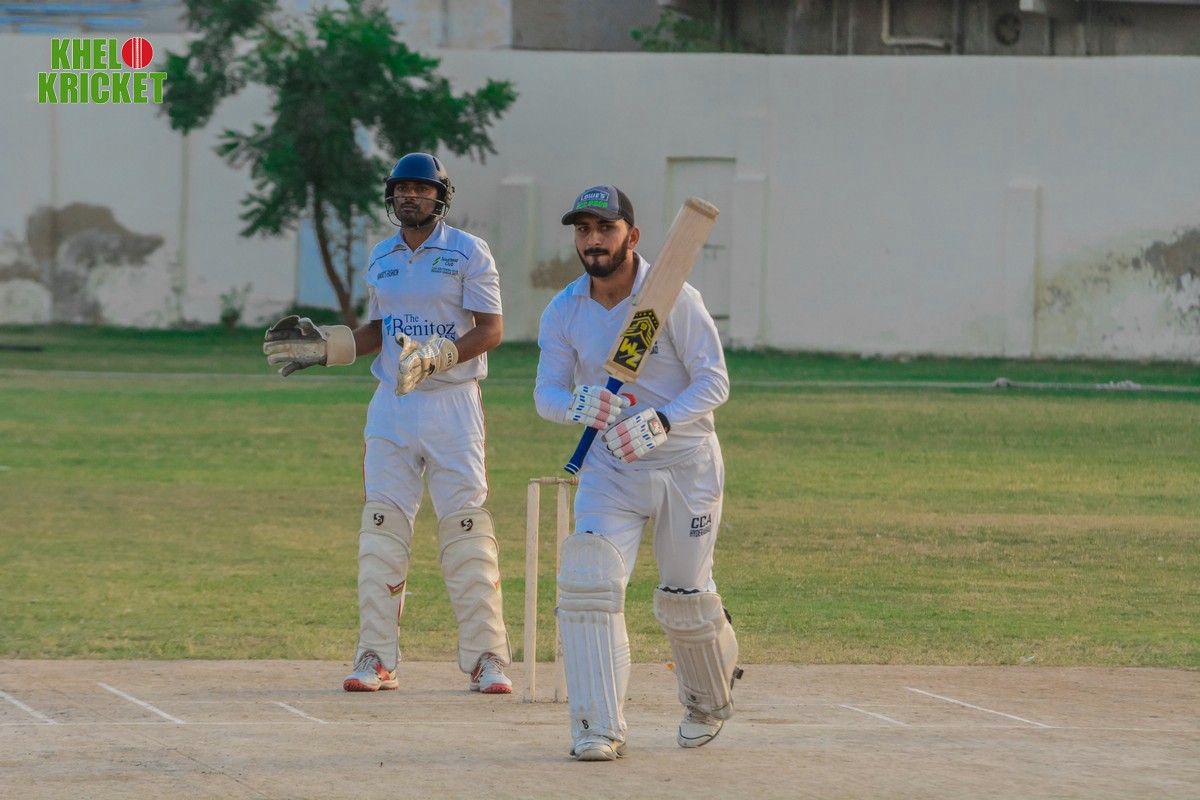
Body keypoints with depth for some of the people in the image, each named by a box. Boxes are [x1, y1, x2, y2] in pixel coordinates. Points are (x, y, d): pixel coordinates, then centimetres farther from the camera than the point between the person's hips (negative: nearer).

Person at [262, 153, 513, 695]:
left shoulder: (467, 253, -3)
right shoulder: (381, 259, 14)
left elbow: (491, 329, -9)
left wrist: (434, 359, -22)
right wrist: (325, 346, 6)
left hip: (452, 405, -5)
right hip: (391, 407, 5)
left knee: (465, 524, -8)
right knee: (382, 524, 0)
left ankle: (487, 658, -4)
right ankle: (376, 659, 2)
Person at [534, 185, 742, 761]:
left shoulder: (673, 298, -14)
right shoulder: (563, 313, -2)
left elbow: (713, 381, -15)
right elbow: (546, 394, -5)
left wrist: (661, 422, -31)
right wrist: (577, 405, -29)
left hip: (685, 463, -3)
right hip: (608, 467, 3)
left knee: (684, 600, 3)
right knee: (587, 582, -17)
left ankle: (710, 699, 35)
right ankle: (601, 728, -14)